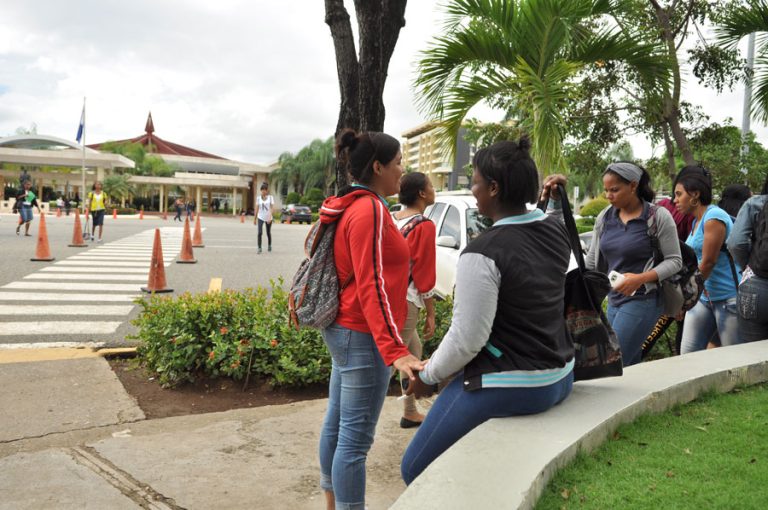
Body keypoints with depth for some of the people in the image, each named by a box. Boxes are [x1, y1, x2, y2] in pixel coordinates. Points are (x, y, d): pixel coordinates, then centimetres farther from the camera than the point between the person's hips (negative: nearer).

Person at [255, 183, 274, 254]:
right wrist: (255, 218, 8)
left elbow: (272, 208, -10)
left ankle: (269, 245, 35)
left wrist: (270, 217, -22)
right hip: (260, 217, 1)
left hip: (268, 218, -1)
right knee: (259, 232, -14)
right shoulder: (258, 198, 1)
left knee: (268, 233, 12)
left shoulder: (270, 197, -5)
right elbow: (257, 208, 6)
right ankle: (259, 248, -10)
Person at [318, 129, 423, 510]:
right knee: (356, 438, -2)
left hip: (343, 329, 10)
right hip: (363, 336, -10)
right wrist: (395, 350, -27)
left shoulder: (350, 207, 12)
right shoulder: (371, 210, -17)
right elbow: (372, 287, -23)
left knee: (337, 423, 17)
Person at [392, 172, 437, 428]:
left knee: (413, 351, 23)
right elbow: (425, 274, -13)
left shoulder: (391, 218, 9)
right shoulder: (424, 226, -12)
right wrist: (431, 314, -6)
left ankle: (410, 413, 32)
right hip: (404, 300, -8)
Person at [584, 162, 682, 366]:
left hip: (643, 300, -6)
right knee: (631, 365, 11)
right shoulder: (605, 217, 7)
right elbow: (592, 259, 13)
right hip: (614, 300, 6)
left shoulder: (658, 216, -8)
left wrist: (640, 278, -21)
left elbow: (674, 261, -7)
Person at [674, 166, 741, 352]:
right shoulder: (696, 220, 13)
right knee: (687, 354, 3)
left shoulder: (714, 218, -15)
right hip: (703, 298, 9)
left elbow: (708, 262, -16)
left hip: (727, 299, -9)